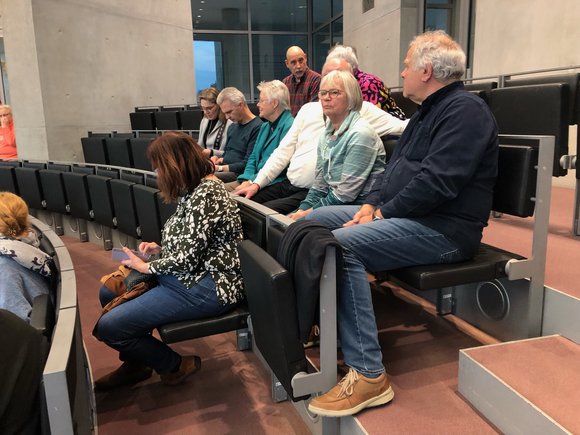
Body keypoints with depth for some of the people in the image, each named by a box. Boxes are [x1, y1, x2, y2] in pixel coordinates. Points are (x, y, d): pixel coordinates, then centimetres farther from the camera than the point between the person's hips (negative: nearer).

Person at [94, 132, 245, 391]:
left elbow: (187, 259, -24)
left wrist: (146, 267, -8)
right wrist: (160, 249, 5)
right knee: (109, 293, 16)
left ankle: (176, 365, 8)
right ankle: (134, 363, 30)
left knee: (109, 327, -14)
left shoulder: (205, 196, -22)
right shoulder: (195, 188, 10)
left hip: (206, 287, -11)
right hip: (190, 274, 11)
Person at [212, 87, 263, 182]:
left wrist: (220, 168, -14)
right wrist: (218, 158, 7)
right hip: (224, 171, 8)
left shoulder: (257, 127, -9)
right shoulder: (232, 127, 21)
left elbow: (247, 164, -13)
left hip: (238, 174, -8)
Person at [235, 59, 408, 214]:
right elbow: (285, 150, 13)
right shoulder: (308, 109, 15)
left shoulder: (362, 110, 1)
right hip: (287, 184, 6)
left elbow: (400, 126, -6)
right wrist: (257, 183, 7)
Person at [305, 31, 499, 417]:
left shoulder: (465, 110, -13)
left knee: (340, 245, -31)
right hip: (407, 215, 11)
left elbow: (436, 182, -24)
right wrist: (372, 205, 3)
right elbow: (396, 168, 20)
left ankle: (369, 375, -26)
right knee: (315, 220, 5)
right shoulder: (429, 111, 20)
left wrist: (383, 213, -15)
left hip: (444, 228, -10)